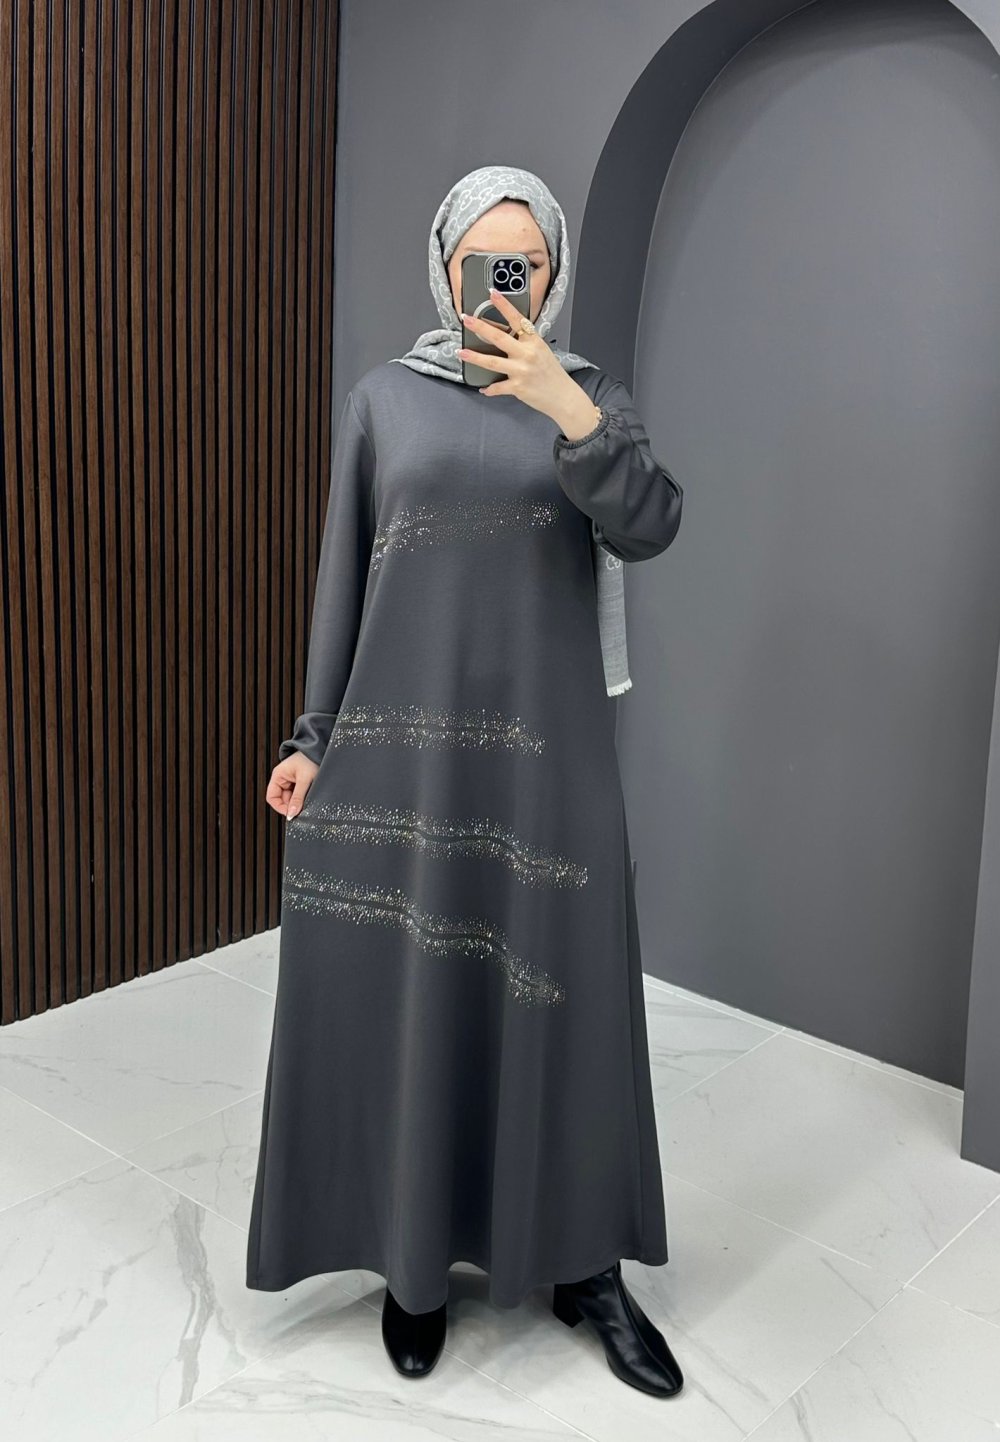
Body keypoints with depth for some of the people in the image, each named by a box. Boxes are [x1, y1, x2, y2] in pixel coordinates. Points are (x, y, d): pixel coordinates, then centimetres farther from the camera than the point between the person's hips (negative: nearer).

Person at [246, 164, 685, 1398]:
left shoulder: (594, 397, 5)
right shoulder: (384, 399, 5)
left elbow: (646, 528, -14)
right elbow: (343, 575, 6)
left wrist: (560, 403, -28)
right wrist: (315, 736, 2)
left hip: (544, 743, 0)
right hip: (401, 737, 0)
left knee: (560, 996, 4)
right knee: (403, 996, 5)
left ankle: (584, 1267, 22)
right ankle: (415, 1251, 25)